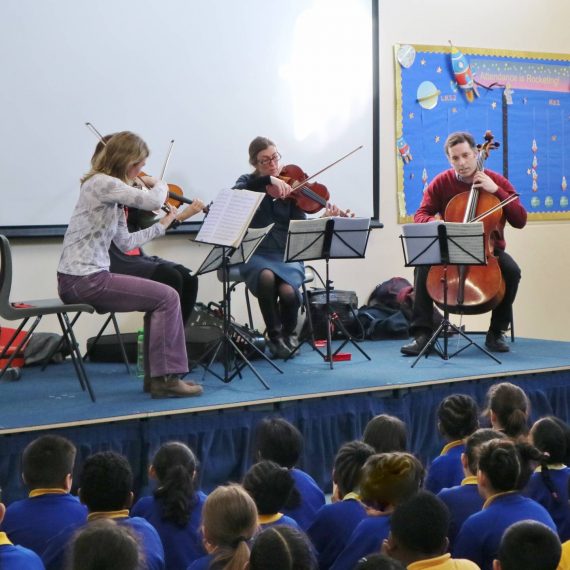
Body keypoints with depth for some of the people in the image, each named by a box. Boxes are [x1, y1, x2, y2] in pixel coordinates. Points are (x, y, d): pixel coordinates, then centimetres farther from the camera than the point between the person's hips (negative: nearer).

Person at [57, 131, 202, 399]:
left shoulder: (110, 190, 17)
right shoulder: (102, 183, -14)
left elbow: (125, 242, 18)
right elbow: (154, 200, -25)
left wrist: (162, 225, 21)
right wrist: (159, 184, -2)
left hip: (78, 280, 10)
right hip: (84, 281, -10)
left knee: (159, 297, 17)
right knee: (167, 297, -5)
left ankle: (158, 374, 16)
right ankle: (167, 377, -3)